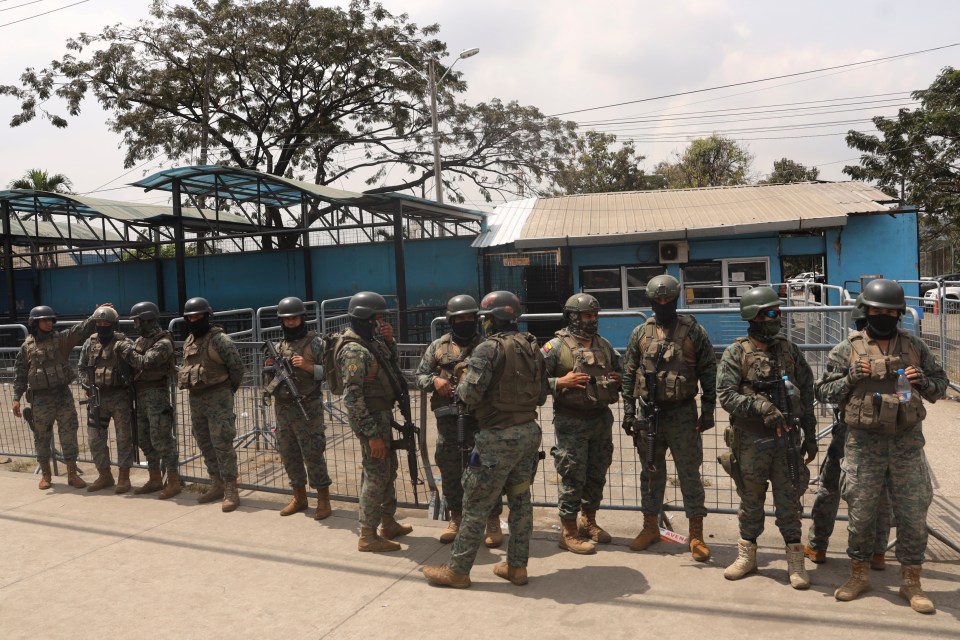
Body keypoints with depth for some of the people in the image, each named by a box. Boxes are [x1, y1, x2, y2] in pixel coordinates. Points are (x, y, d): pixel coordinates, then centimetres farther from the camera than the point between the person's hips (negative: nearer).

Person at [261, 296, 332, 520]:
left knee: (313, 455, -4)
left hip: (307, 408, -6)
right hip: (282, 408, 6)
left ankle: (323, 500, 8)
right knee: (288, 455, 12)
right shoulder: (279, 345, 12)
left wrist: (307, 366, -21)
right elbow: (270, 377, 18)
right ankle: (299, 497, 25)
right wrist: (269, 367, -2)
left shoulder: (315, 342, -4)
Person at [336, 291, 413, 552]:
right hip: (371, 418, -10)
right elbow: (352, 398, -24)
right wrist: (372, 434, -24)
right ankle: (367, 537, 10)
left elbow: (392, 363, 20)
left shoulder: (370, 341, 7)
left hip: (383, 414, 10)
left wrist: (390, 340, 1)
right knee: (376, 475, -2)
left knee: (389, 469, 19)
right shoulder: (354, 351, -22)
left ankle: (388, 523, 32)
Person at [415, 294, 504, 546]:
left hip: (481, 420, -2)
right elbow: (420, 376, 11)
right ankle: (456, 518, 30)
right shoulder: (438, 347, 8)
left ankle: (493, 521, 16)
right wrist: (433, 380, -10)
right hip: (448, 421, 2)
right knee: (450, 471, 12)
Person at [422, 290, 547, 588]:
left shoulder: (488, 349, -15)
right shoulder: (533, 347, 8)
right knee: (520, 499, 16)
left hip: (498, 437, -7)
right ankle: (517, 566, 24)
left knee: (476, 505, 3)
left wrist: (462, 382, 0)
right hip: (529, 431, 7)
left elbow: (470, 394, -20)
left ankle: (457, 570, 14)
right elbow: (542, 395, 12)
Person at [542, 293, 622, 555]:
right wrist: (561, 382, -21)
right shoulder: (556, 346, -8)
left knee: (597, 475, 15)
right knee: (573, 478, -1)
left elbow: (620, 371, 23)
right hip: (571, 422, -6)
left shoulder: (604, 345, 11)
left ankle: (588, 522, 33)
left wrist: (618, 380, 1)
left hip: (601, 419, 6)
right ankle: (569, 532, 12)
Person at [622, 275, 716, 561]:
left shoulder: (693, 331, -3)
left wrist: (708, 411, -3)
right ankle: (650, 527, 27)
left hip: (683, 414, -3)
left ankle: (696, 534, 12)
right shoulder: (640, 333, 4)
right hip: (649, 412, 3)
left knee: (690, 474, 2)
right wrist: (628, 412, 4)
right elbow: (629, 374, 7)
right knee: (651, 473, 13)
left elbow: (709, 373, 0)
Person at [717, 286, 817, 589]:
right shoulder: (736, 354, -5)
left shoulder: (789, 350, 6)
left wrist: (810, 434, 9)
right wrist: (762, 407, -24)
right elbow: (726, 395, -12)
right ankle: (747, 555, 25)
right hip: (750, 441, -2)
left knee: (789, 500, 6)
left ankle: (795, 561, 17)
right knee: (751, 501, 11)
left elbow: (806, 392, 10)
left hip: (787, 438, 2)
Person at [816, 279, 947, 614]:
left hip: (907, 442, 2)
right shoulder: (848, 349, -1)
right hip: (864, 444, -2)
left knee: (913, 513, 6)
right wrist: (852, 378, -16)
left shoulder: (914, 346, 7)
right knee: (860, 513, 7)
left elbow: (940, 385, 12)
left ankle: (911, 581, 22)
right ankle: (859, 574, 25)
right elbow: (824, 391, 0)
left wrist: (923, 381, -9)